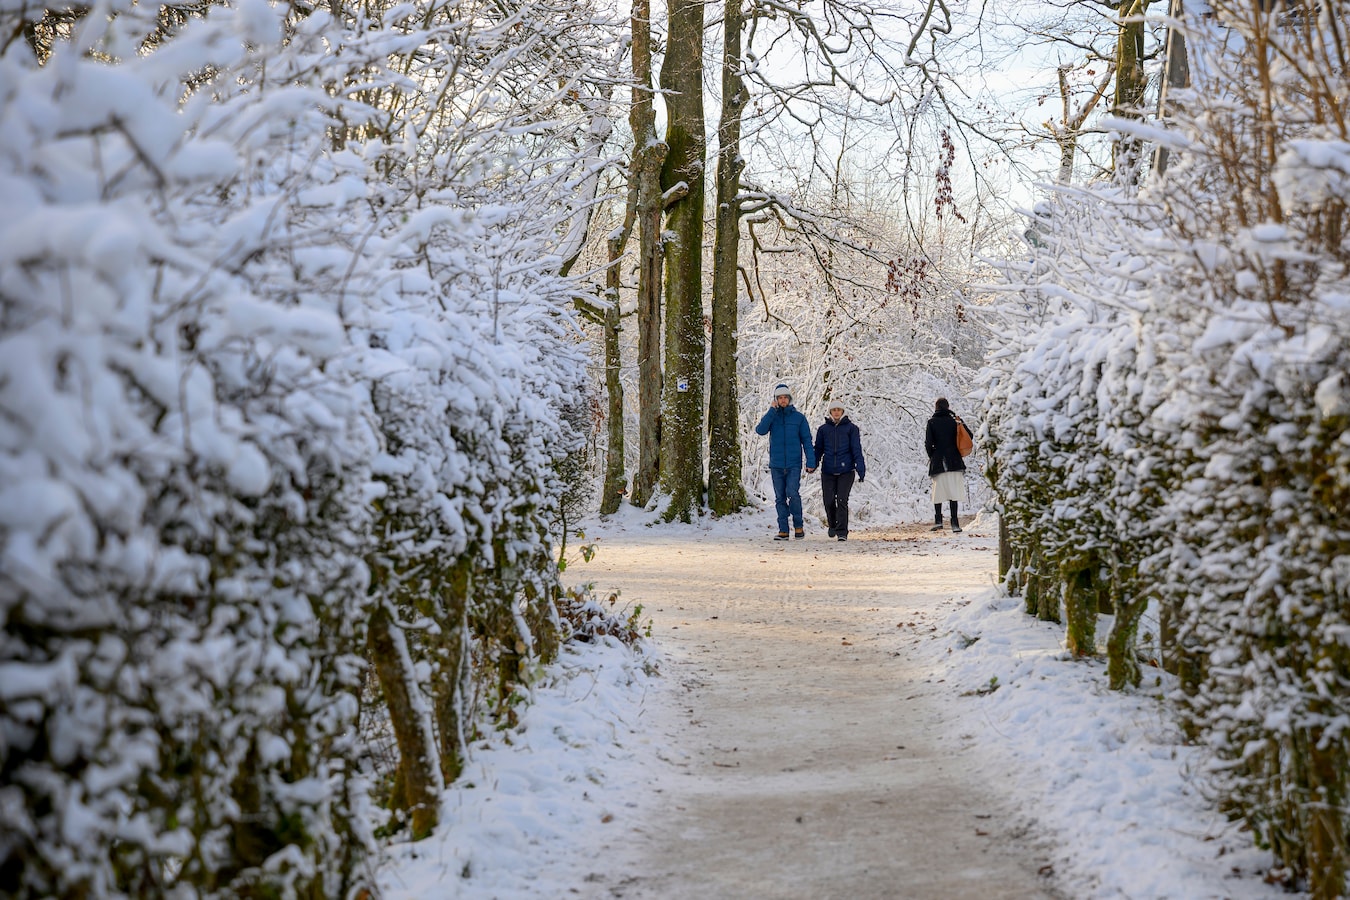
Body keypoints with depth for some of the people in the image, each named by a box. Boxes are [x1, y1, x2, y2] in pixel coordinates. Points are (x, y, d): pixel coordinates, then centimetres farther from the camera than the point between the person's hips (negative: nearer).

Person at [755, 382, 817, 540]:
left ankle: (799, 525, -1)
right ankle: (783, 530, 6)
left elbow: (807, 441, 4)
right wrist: (772, 410, -11)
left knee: (792, 493, -16)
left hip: (794, 464, -2)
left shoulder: (799, 417, 5)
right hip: (776, 465, 2)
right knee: (780, 498, 3)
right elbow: (760, 430, -10)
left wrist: (811, 462, -6)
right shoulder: (771, 416, 9)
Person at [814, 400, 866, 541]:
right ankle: (833, 525, 29)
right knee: (829, 501, 1)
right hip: (828, 471, 2)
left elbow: (857, 450, 0)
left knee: (842, 501, -10)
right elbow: (818, 449, 13)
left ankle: (842, 532, -5)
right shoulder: (823, 429, 10)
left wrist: (861, 470, -8)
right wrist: (813, 464, -2)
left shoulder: (851, 428, 4)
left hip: (846, 471, -2)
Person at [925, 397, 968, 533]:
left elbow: (928, 443, -7)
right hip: (954, 461, 1)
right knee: (953, 491, 1)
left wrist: (931, 456, 9)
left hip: (938, 461, -1)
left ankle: (938, 520, -3)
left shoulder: (932, 422, -2)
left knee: (938, 491, 5)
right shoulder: (955, 420, 4)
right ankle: (954, 522, -4)